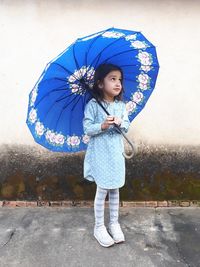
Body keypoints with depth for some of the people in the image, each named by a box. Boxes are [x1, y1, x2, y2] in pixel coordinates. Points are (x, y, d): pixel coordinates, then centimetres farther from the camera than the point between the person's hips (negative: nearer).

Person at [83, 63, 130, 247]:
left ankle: (114, 223, 32)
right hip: (100, 154, -4)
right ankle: (99, 227, 23)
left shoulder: (121, 105, 3)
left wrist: (120, 123, -18)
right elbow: (87, 129, -13)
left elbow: (127, 127, 4)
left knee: (115, 189, 14)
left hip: (116, 153, 4)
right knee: (102, 190, 4)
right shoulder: (93, 105, -10)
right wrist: (102, 126, -29)